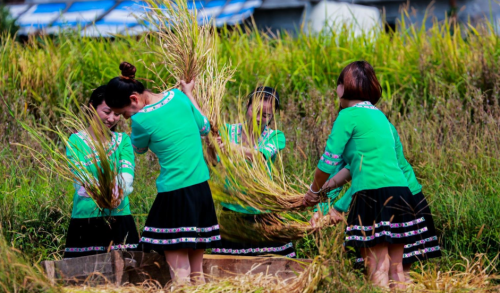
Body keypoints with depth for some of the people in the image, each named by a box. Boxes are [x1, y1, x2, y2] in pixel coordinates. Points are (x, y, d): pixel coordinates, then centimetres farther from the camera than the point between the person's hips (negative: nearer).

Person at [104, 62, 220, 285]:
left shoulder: (141, 120, -13)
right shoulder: (177, 96, 2)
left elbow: (139, 149, 9)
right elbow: (204, 128, 17)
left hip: (174, 195, -7)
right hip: (202, 189, 7)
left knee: (179, 273, -5)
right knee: (197, 272, 10)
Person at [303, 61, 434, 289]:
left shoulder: (349, 116, -3)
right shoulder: (379, 115, 21)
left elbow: (329, 161, -2)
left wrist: (314, 190, 14)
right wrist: (327, 186, 27)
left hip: (373, 194, -8)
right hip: (400, 191, 8)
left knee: (377, 269, -8)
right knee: (395, 268, 9)